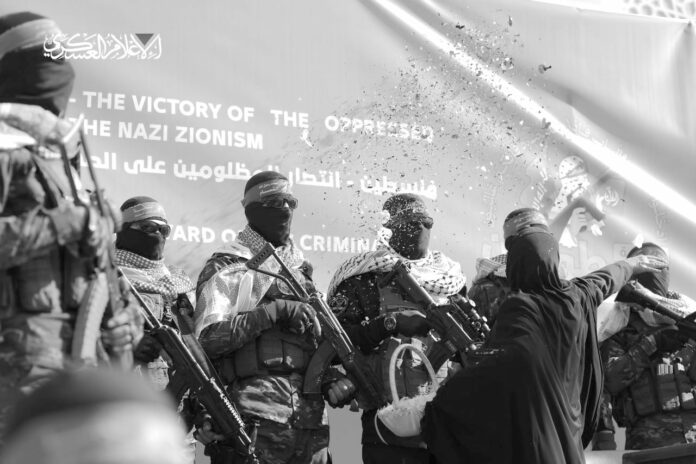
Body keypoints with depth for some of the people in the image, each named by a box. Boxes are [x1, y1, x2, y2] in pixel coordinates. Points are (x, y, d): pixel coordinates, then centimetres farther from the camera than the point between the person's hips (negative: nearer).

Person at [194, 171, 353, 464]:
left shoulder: (301, 269, 21)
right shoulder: (226, 268, 2)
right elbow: (208, 338, -11)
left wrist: (336, 379, 4)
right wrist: (274, 311, -16)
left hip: (311, 417, 6)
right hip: (254, 418, -6)